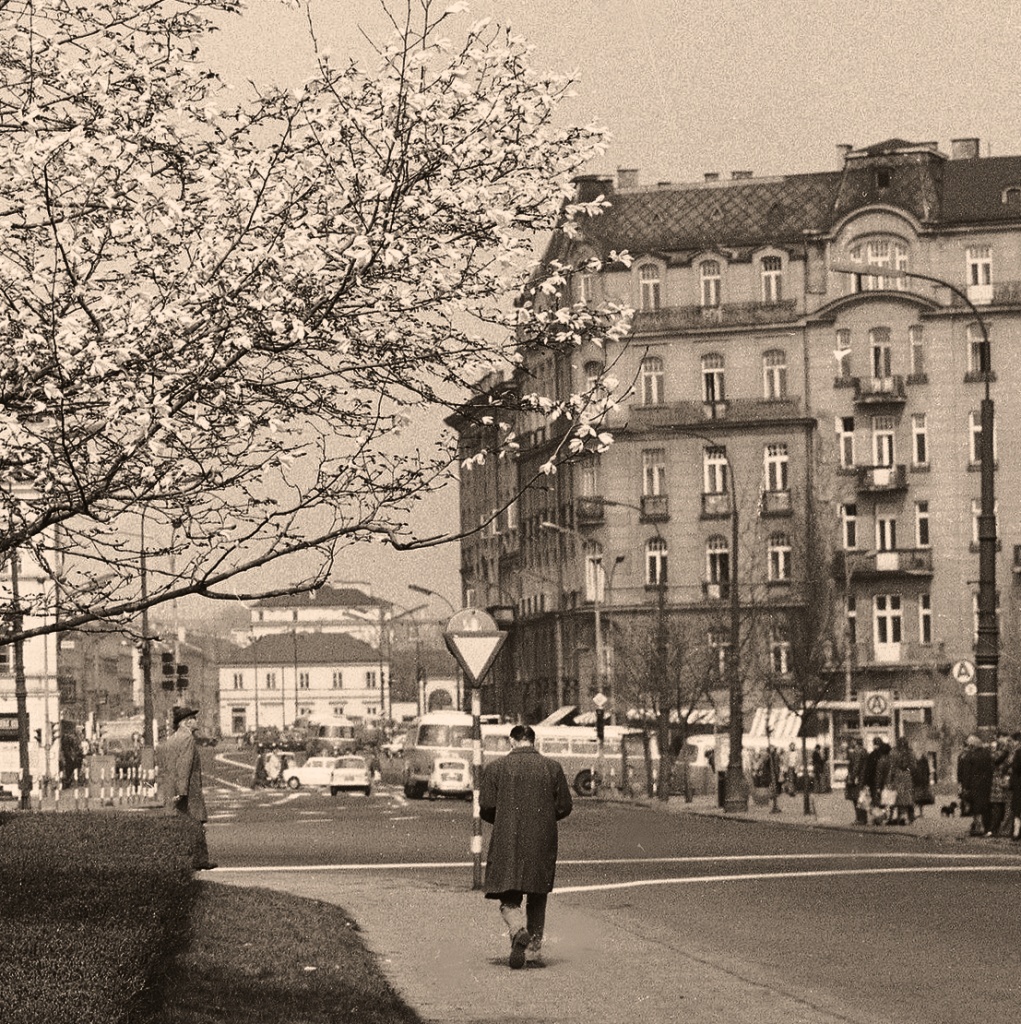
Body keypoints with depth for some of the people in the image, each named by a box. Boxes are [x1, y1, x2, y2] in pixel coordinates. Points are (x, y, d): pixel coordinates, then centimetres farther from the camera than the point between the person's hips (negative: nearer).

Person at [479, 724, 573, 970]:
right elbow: (565, 806, 3)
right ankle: (534, 949, 13)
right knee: (537, 899, 14)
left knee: (509, 898, 3)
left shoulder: (495, 767, -1)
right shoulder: (552, 767, 3)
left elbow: (486, 807, -4)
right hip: (543, 844, 2)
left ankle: (519, 931, -25)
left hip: (507, 842, -2)